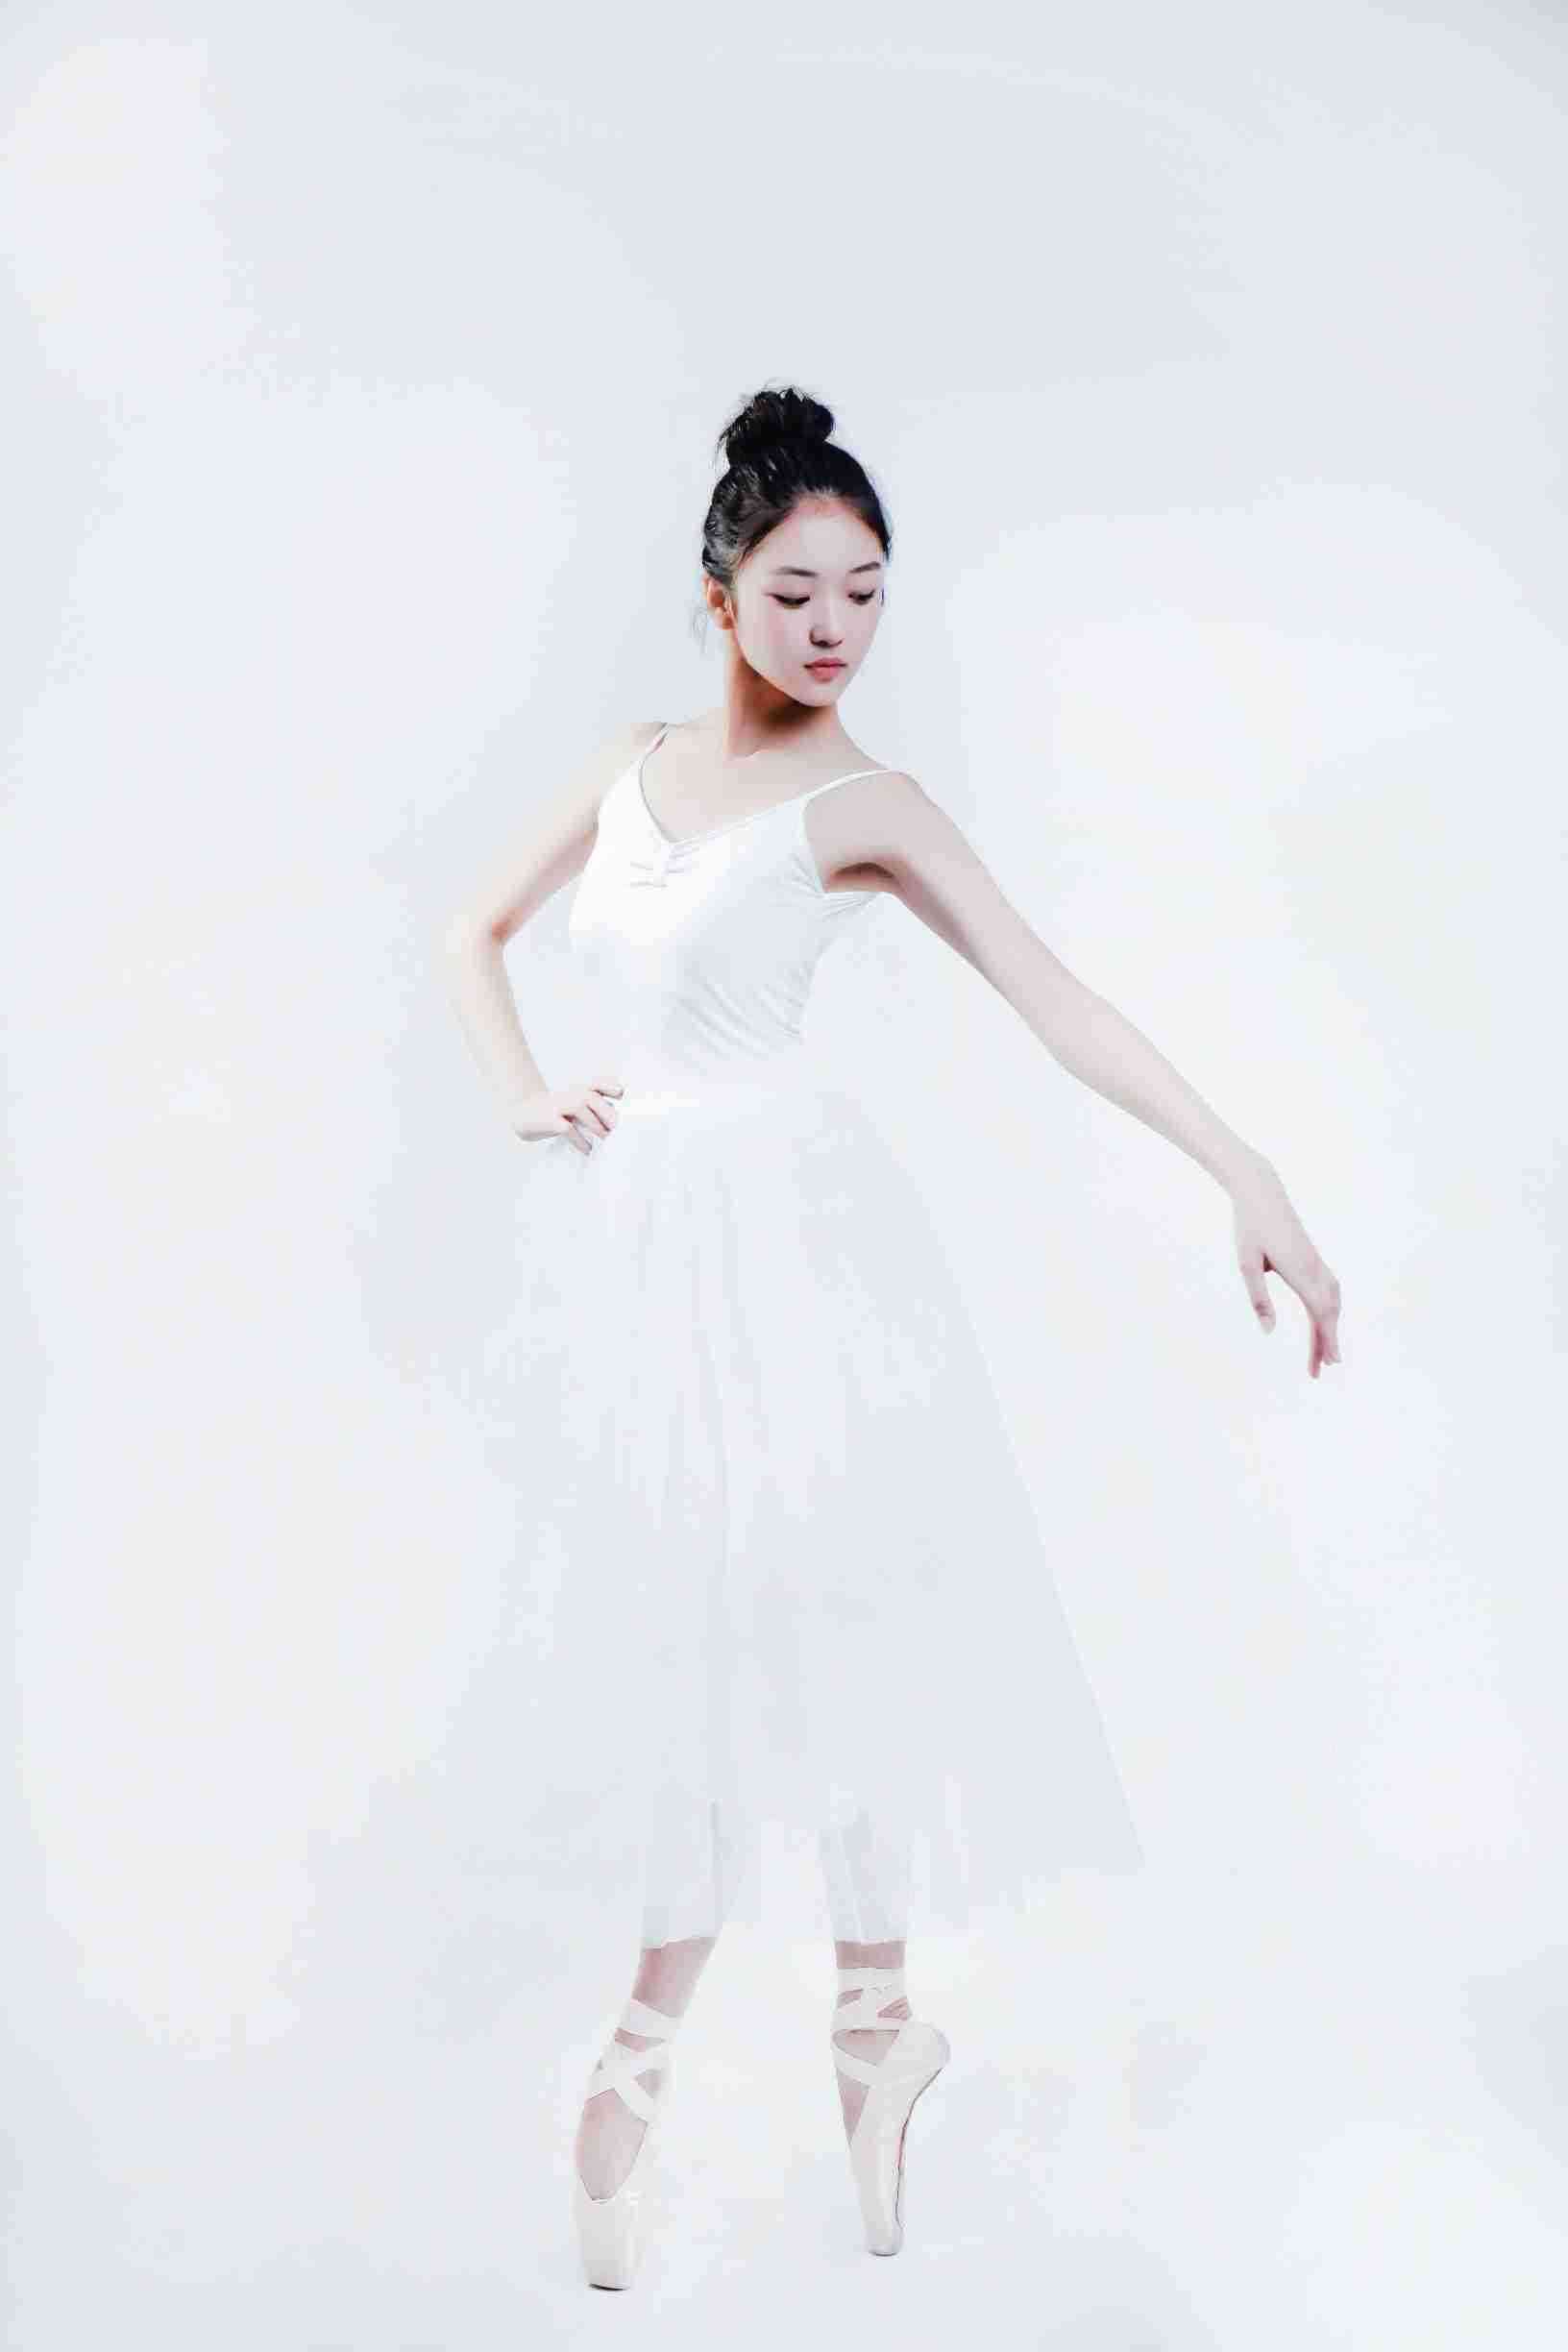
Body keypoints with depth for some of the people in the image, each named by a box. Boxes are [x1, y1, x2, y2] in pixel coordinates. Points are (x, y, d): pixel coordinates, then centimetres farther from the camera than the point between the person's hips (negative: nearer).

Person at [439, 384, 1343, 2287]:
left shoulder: (861, 804, -3)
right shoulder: (635, 763, 11)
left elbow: (1053, 998, -12)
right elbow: (477, 933, 21)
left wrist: (1246, 1174, -20)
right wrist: (524, 1099, 4)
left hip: (781, 1231, -5)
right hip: (621, 1237, 5)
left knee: (803, 1626, -2)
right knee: (683, 1636, 7)